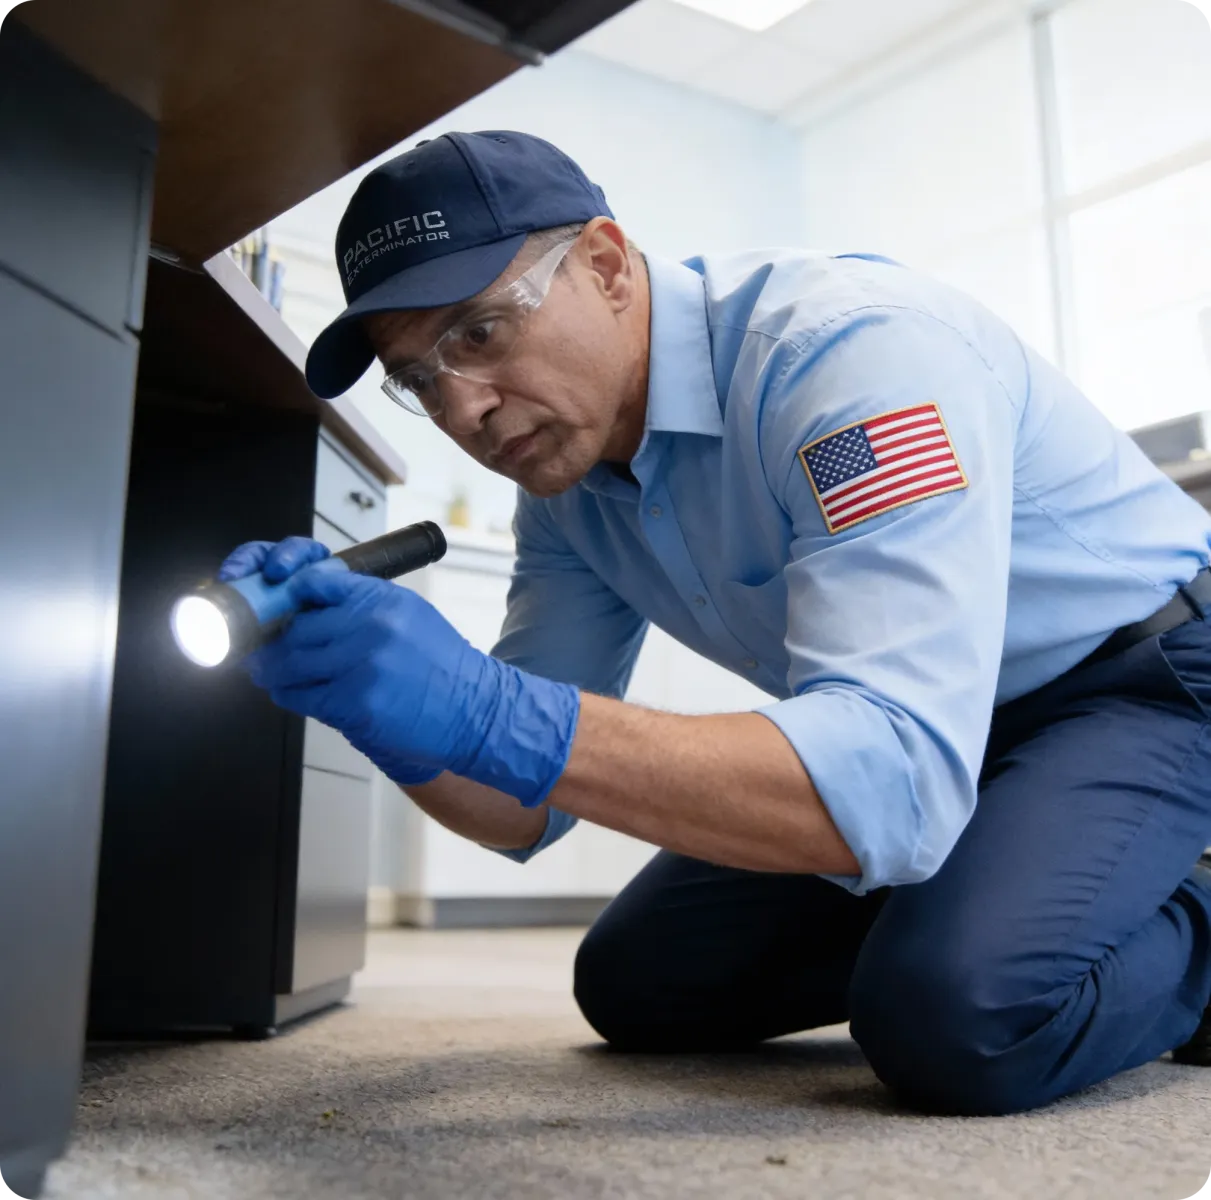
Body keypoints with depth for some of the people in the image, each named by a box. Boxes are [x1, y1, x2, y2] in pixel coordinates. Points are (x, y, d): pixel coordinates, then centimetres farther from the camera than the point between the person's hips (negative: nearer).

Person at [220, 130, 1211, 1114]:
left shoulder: (849, 345, -32)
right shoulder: (563, 486, -7)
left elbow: (897, 775, -43)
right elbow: (529, 811, -6)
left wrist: (494, 715, -49)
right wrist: (381, 709, -27)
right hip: (910, 717, 7)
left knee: (962, 1012, -33)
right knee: (632, 983, 3)